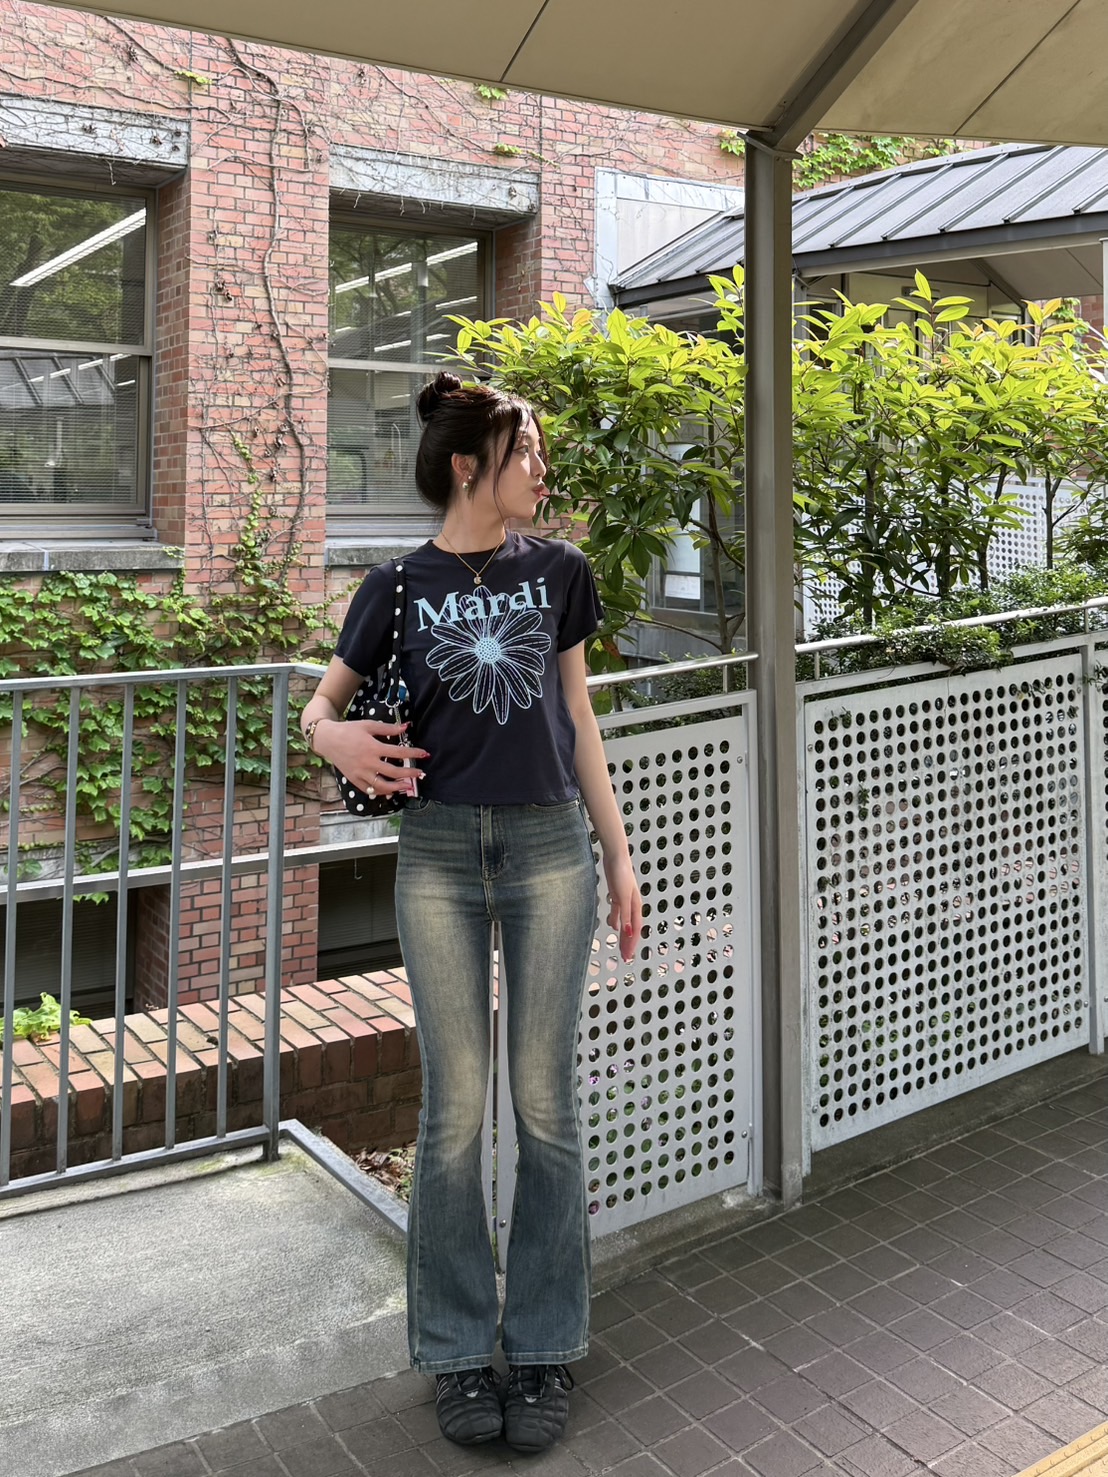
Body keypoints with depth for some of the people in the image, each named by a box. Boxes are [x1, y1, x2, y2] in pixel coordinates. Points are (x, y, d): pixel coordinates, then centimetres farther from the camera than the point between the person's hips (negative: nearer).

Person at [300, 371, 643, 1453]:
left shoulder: (558, 572, 8)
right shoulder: (399, 586, 4)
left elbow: (577, 719, 12)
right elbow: (323, 701, 13)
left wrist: (618, 856, 10)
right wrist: (333, 736, -12)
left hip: (548, 847, 1)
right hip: (440, 849, -1)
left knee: (545, 1101, 4)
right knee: (455, 1107, 3)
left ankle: (546, 1348, 19)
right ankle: (458, 1350, 19)